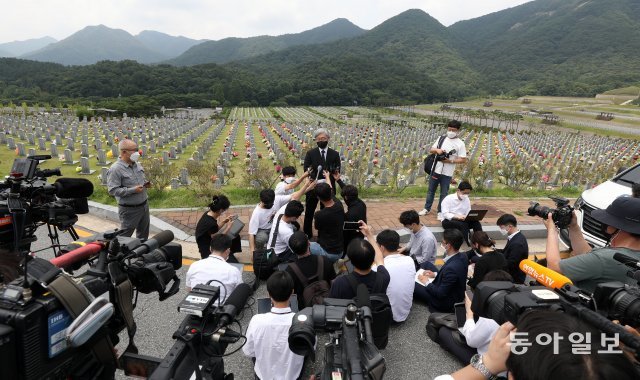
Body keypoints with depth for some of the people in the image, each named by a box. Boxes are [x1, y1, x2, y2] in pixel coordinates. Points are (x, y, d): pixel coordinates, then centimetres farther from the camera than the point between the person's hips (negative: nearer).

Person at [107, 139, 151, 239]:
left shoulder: (137, 165, 6)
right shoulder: (115, 169, -18)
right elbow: (112, 190, -22)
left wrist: (145, 183, 0)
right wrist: (133, 190, -26)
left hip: (144, 205, 8)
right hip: (129, 210, -8)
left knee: (143, 233, 22)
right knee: (125, 236, 5)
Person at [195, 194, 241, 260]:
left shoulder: (208, 214, -6)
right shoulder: (211, 223, -32)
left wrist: (224, 221, -1)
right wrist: (228, 226, -14)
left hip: (210, 241, 9)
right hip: (208, 251, -9)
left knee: (236, 237, 13)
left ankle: (229, 255, 28)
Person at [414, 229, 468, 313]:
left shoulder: (451, 267, -37)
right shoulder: (462, 256, -10)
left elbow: (441, 294, -27)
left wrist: (426, 282, -13)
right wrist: (436, 274, 2)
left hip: (446, 302, -9)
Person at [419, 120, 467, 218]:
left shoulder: (460, 143, -7)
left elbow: (463, 160, -9)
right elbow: (431, 150, 9)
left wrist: (450, 160, -20)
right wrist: (437, 150, -13)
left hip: (447, 173, -3)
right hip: (435, 170, 3)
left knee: (444, 193, 8)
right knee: (431, 190, 15)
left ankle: (440, 211, 22)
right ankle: (427, 208, 30)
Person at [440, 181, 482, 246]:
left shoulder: (467, 199, 8)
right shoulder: (448, 198, -10)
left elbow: (468, 213, 7)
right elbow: (445, 214, -18)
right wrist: (457, 216, -33)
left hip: (462, 220, 6)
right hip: (448, 220, -5)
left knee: (476, 222, -22)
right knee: (463, 224, -35)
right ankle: (470, 244, -40)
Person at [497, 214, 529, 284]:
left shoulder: (517, 243, -27)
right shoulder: (517, 237, 3)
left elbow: (509, 265, -24)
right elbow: (507, 253, 11)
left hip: (514, 279, -8)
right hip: (511, 275, 8)